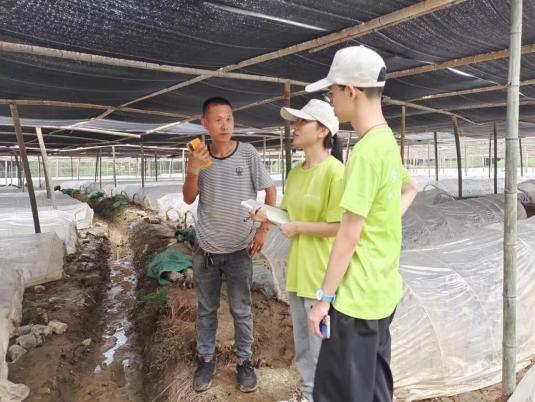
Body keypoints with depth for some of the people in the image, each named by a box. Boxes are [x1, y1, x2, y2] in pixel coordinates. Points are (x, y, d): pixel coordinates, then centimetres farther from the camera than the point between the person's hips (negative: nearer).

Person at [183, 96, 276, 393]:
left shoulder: (247, 153, -9)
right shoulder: (200, 156, -2)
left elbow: (270, 191, -2)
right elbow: (189, 199, -1)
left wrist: (263, 229, -6)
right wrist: (193, 170, -19)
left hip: (239, 249, -2)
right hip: (205, 249, 2)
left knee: (241, 310, 11)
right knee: (206, 309, 16)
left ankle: (244, 361, 29)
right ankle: (205, 360, 33)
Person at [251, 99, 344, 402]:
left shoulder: (335, 172, -18)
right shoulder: (295, 172, 7)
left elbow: (341, 227, -21)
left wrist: (298, 227, -16)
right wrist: (268, 216, -1)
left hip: (322, 274, -8)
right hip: (297, 271, 8)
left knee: (321, 347, 9)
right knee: (302, 342, 23)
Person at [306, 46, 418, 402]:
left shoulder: (367, 150, -21)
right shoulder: (387, 142, 9)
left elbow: (349, 233, -20)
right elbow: (410, 189, 27)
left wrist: (324, 298, -12)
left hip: (359, 296, -9)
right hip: (383, 290, 9)